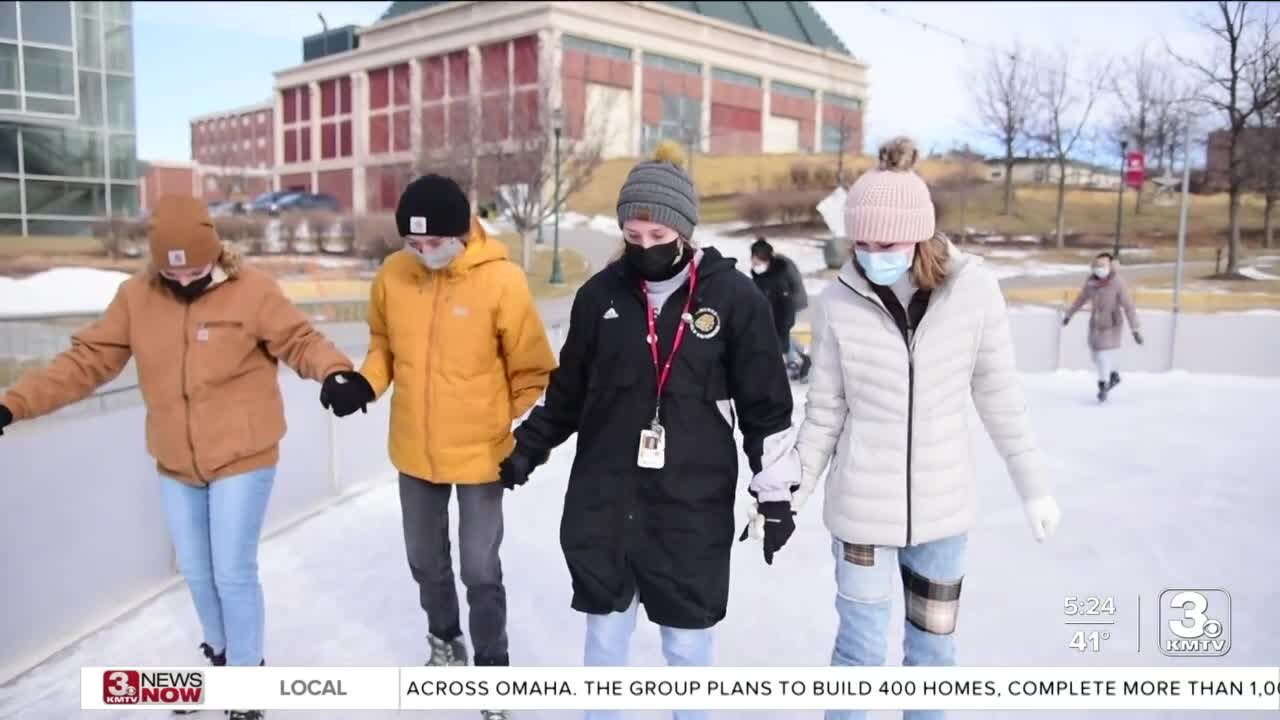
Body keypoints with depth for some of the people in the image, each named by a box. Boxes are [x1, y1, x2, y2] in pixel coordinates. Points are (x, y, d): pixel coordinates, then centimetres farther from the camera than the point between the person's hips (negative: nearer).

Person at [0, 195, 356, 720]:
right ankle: (221, 657, 44)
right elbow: (87, 360, 1)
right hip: (175, 464, 5)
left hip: (242, 459, -4)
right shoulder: (135, 296, -3)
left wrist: (335, 371, -33)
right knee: (195, 571, 18)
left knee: (233, 572, 0)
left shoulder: (252, 290, -14)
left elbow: (300, 342, -12)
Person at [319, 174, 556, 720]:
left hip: (480, 454, -4)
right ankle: (445, 641, 49)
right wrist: (365, 383, -10)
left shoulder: (502, 281, -20)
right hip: (414, 452, 5)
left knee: (480, 571, 5)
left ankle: (492, 670, 29)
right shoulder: (392, 275, -9)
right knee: (425, 560, 22)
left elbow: (530, 369, -11)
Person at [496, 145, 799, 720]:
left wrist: (777, 494, 0)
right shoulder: (600, 293, 0)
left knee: (687, 635, 10)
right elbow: (568, 389, 13)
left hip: (693, 505, -2)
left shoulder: (734, 297, -8)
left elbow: (767, 404, -2)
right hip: (603, 499, 3)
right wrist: (527, 448, 14)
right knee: (605, 626, 14)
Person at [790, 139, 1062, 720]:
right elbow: (824, 412, -2)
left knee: (934, 646, 17)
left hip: (943, 504, 2)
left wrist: (1034, 486, 4)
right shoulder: (839, 301, -11)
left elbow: (999, 395, -1)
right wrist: (792, 493, -2)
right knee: (861, 651, 7)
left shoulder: (973, 288, -11)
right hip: (863, 506, -1)